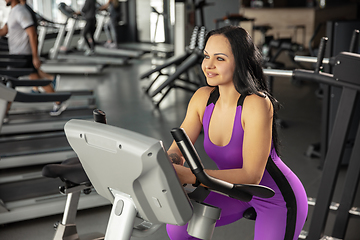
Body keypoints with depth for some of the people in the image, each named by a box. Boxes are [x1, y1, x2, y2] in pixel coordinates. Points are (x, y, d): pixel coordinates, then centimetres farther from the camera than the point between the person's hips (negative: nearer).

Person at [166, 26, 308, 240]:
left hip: (279, 200, -5)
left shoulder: (256, 105, -31)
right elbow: (177, 150, -11)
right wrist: (169, 165, -35)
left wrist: (191, 176, -45)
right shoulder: (203, 98, -12)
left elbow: (252, 175, -35)